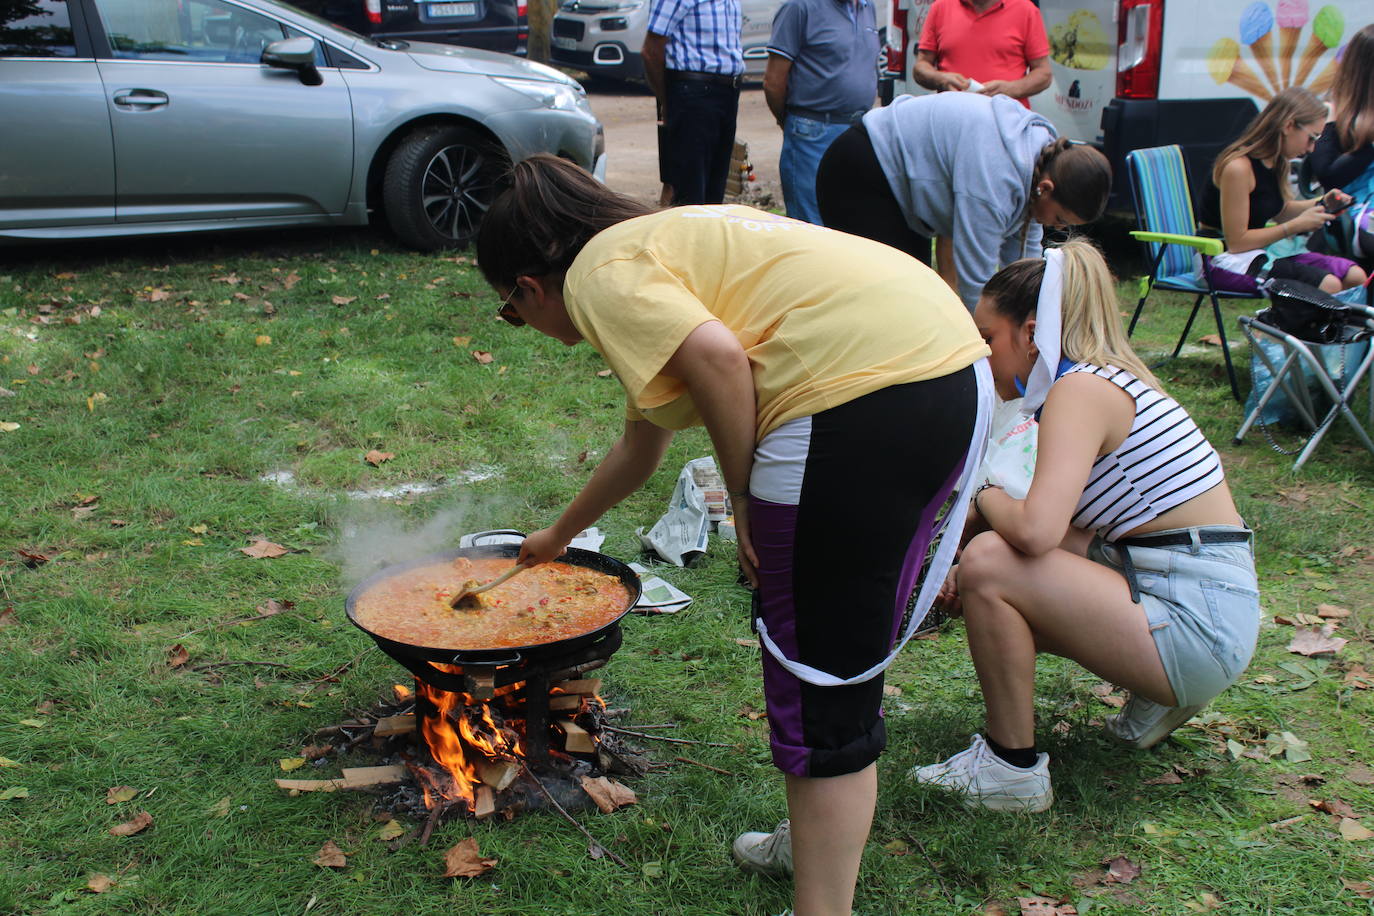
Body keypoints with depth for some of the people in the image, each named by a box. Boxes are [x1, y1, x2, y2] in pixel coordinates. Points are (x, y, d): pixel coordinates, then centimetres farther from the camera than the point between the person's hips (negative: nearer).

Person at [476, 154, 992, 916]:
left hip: (864, 391, -10)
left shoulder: (599, 273, 2)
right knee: (846, 652, 24)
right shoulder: (656, 246, 31)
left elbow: (717, 355, -19)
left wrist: (743, 497, -4)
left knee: (820, 688, 1)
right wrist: (559, 534, 57)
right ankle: (822, 839, 42)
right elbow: (640, 447, 43)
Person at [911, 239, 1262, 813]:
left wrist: (986, 497, -9)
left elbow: (1036, 531, -31)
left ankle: (1012, 768, -5)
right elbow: (1061, 529, 16)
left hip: (1197, 625, -10)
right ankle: (1159, 697, 18)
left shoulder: (1080, 388, -17)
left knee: (990, 563, -20)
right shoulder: (1106, 378, 13)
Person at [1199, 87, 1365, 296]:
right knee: (1328, 285, -24)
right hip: (1225, 260, -9)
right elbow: (1236, 242, -21)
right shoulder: (1238, 167, -22)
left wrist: (1321, 204, 6)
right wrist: (1297, 225, -16)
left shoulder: (1277, 163, 5)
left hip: (1260, 248, 9)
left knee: (1355, 277, -3)